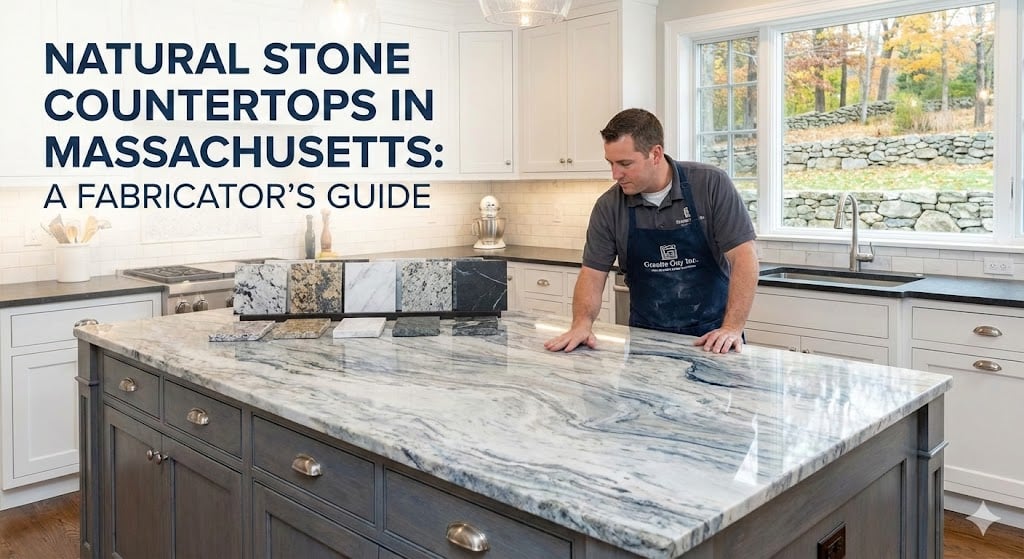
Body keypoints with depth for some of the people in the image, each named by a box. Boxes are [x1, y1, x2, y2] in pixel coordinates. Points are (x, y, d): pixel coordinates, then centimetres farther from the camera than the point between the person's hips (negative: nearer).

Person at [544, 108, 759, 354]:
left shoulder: (712, 185, -8)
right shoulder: (608, 206, -1)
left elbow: (743, 256, -10)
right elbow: (592, 273, 1)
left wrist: (732, 328, -19)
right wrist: (582, 324, -16)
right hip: (646, 338, 2)